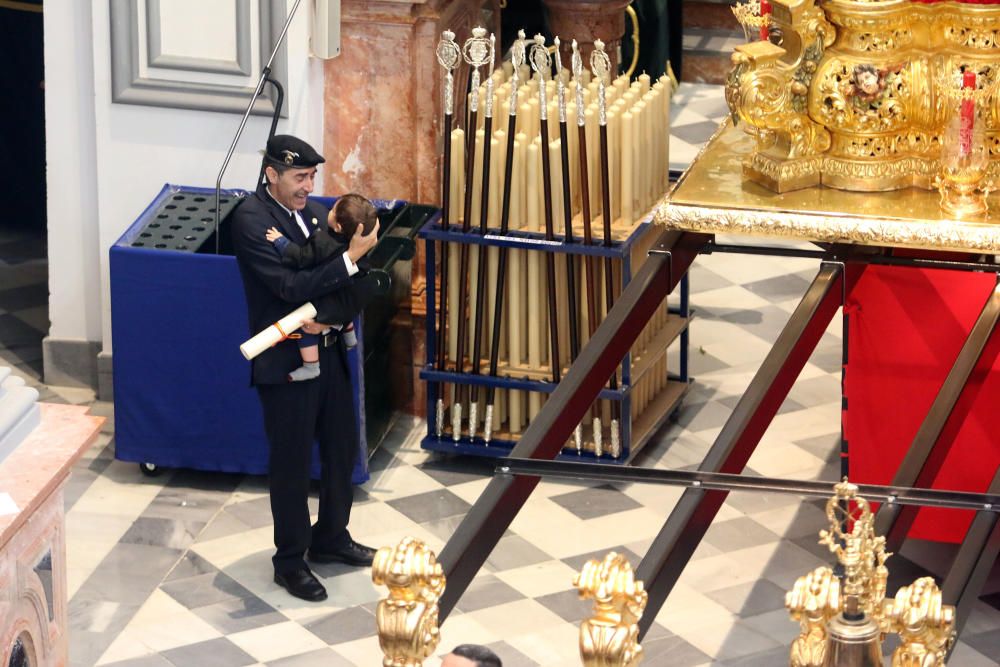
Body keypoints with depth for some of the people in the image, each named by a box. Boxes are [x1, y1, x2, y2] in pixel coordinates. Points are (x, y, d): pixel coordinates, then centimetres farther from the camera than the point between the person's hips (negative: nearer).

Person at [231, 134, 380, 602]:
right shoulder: (251, 220, -18)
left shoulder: (311, 211, 5)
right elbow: (290, 286, -25)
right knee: (291, 462, 3)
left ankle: (331, 538, 36)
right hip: (286, 361, -7)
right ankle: (290, 561, 16)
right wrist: (351, 256, -28)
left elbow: (330, 278, 9)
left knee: (342, 447, 17)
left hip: (328, 351, 7)